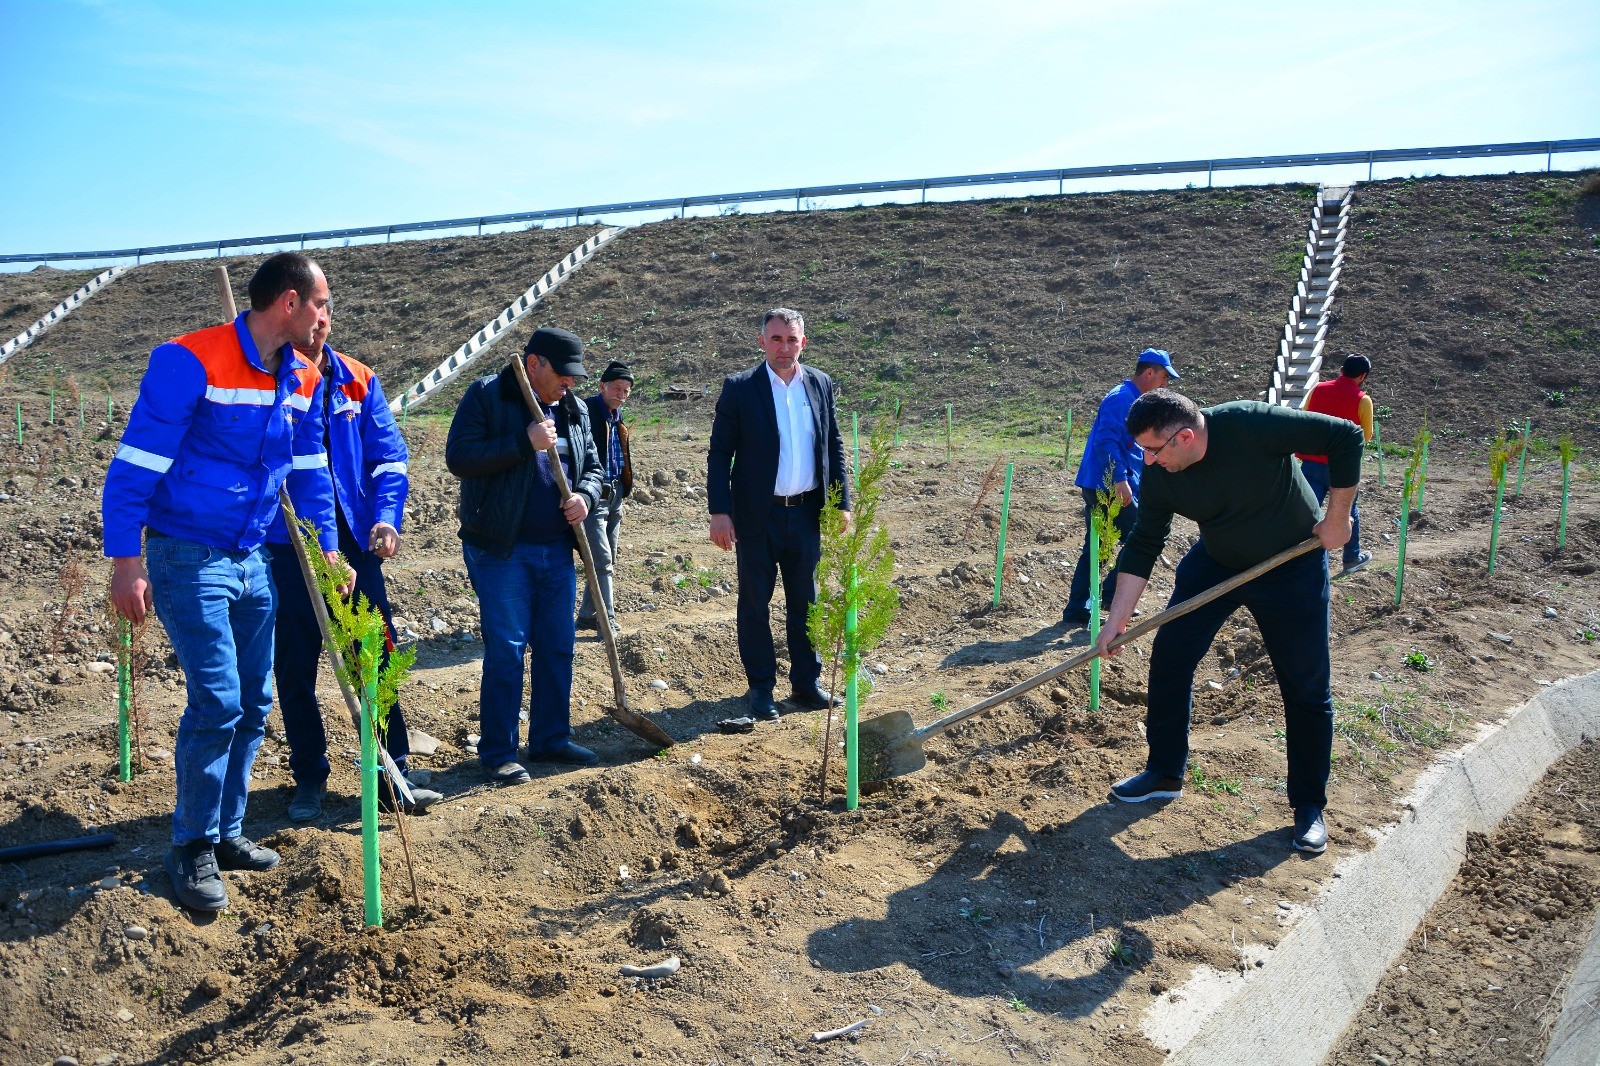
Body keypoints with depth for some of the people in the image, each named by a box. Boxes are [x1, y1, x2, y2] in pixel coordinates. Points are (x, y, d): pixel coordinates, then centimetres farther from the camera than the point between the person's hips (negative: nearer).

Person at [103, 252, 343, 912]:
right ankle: (192, 847, 8)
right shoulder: (191, 362, -16)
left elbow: (309, 470, 14)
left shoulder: (300, 379, 6)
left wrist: (329, 551, 8)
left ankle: (225, 831, 26)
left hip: (252, 561, 7)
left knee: (253, 704, 10)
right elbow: (134, 465, -16)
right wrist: (126, 561, -19)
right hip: (188, 559, -7)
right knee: (217, 702, -10)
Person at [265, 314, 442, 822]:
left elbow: (389, 454, 4)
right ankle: (309, 776, 21)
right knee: (295, 665, 6)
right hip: (286, 545, -2)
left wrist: (386, 517, -11)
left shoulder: (358, 380, 5)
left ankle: (391, 773, 14)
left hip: (353, 540, 2)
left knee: (377, 655, 4)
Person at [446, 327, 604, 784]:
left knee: (558, 647, 11)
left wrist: (586, 495, -3)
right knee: (505, 650, -4)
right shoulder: (486, 396, -6)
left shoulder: (573, 409, 13)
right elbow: (458, 457, -15)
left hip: (557, 549, 6)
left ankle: (551, 737, 25)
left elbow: (592, 465, 20)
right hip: (501, 549, -6)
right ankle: (497, 753, 6)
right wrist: (524, 443, -22)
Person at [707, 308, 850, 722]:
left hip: (806, 513, 3)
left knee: (805, 601, 12)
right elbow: (719, 453, -6)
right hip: (757, 515, -3)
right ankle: (760, 688, 17)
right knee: (754, 602, 6)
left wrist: (842, 503, 5)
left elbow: (834, 449, 11)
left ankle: (807, 682, 24)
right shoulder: (739, 388, -5)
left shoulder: (821, 385, 6)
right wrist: (719, 512, -13)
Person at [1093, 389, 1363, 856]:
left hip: (1293, 567, -4)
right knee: (1169, 658, 0)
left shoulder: (1252, 425, -33)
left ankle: (1309, 806, 16)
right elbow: (1143, 545, -9)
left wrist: (1337, 517, -20)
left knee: (1306, 690, 1)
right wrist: (1117, 619, -12)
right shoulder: (1158, 474, -18)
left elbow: (1346, 437, -25)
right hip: (1216, 563, 4)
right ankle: (1165, 774, 18)